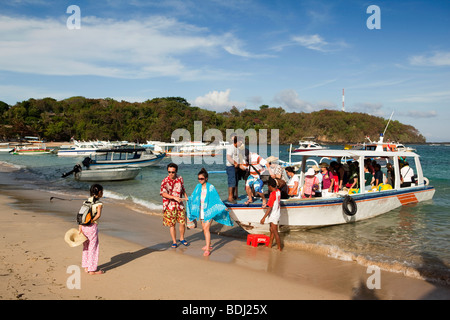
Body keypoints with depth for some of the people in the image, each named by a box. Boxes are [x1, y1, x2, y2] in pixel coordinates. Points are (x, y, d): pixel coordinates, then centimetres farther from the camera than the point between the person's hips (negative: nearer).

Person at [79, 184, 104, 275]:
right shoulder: (99, 203, -10)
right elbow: (98, 215, -25)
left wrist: (80, 226, 3)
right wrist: (91, 221, -15)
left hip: (83, 226, 7)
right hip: (92, 227, -7)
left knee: (86, 247, 18)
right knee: (93, 248, 4)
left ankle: (86, 267, 28)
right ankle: (92, 270, 12)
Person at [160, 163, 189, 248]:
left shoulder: (180, 178, 3)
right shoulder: (165, 181, -11)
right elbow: (163, 193, -20)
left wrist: (187, 198, 15)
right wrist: (174, 197, -28)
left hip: (180, 205, 3)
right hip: (170, 206, -3)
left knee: (183, 222, 6)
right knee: (172, 224, 3)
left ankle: (182, 239, 28)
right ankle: (174, 242, 16)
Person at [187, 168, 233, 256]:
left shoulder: (210, 187, -10)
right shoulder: (198, 187, 6)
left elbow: (216, 198, -9)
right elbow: (193, 197, 18)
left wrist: (223, 207, -13)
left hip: (208, 210, -6)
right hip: (201, 211, 6)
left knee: (206, 228, -14)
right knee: (204, 228, 13)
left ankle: (207, 249, -13)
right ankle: (209, 245, 31)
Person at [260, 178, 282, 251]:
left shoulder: (272, 194, -25)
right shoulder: (278, 191, -1)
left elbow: (270, 208, -28)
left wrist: (264, 218, -27)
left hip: (273, 216, -9)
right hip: (277, 214, 9)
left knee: (275, 232, 0)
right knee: (272, 230, 22)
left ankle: (279, 248, 8)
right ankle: (270, 244, 36)